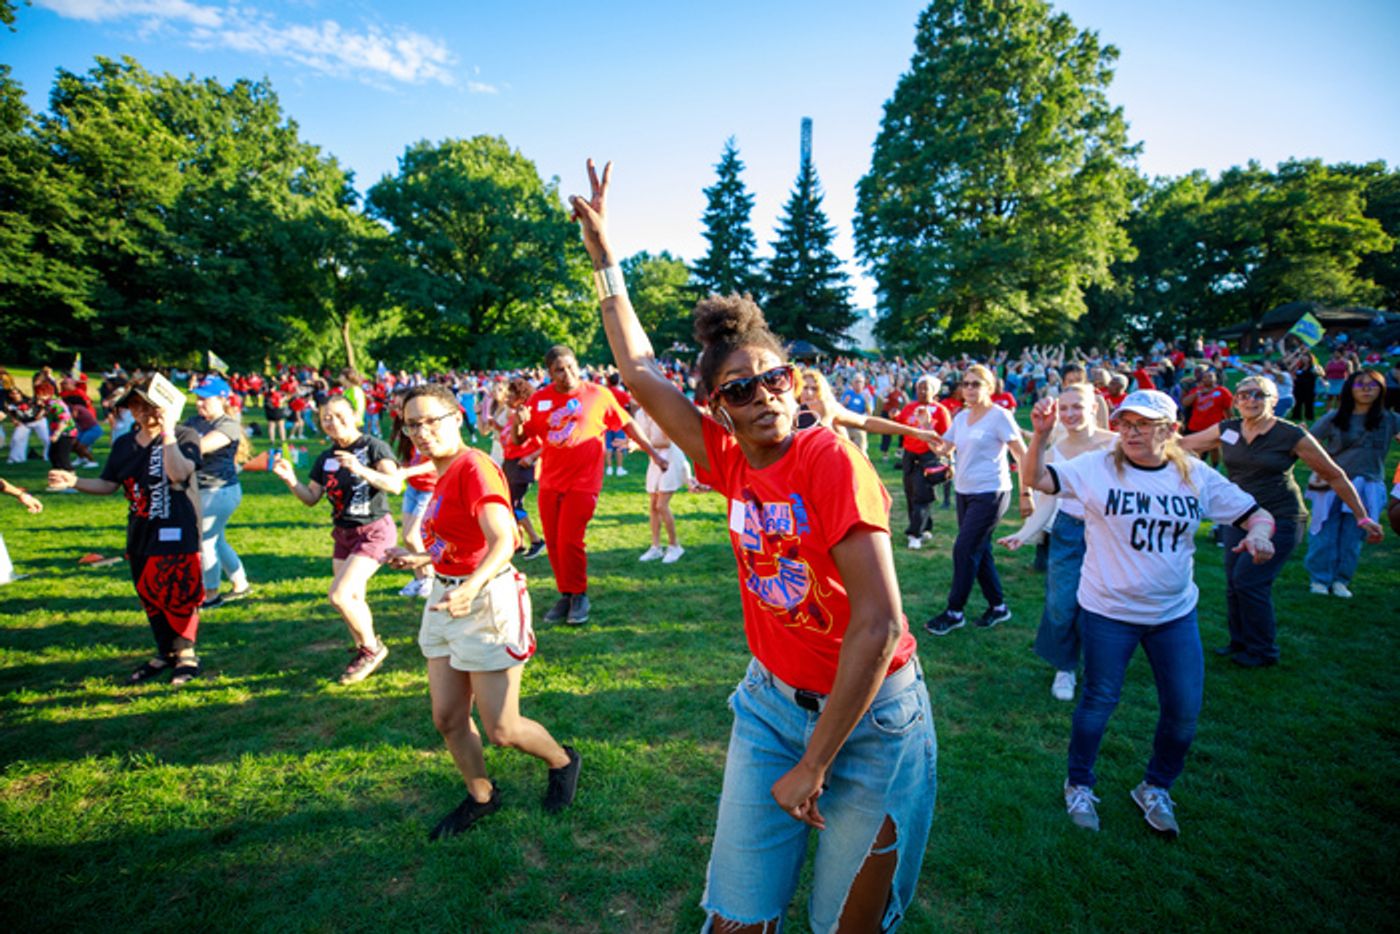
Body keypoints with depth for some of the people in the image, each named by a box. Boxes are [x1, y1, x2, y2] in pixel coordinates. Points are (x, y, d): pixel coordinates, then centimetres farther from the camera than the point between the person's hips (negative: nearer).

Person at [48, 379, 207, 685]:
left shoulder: (184, 436, -9)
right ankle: (165, 653, 29)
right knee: (150, 596, 14)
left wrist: (167, 431, -22)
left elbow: (178, 473, -26)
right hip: (141, 534, 7)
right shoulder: (124, 444, 9)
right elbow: (107, 485, 11)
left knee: (177, 594, -3)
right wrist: (74, 482, -6)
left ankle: (185, 654, 13)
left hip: (177, 533, -6)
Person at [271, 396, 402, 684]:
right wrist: (290, 479, -7)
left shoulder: (373, 447, -12)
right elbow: (311, 498, 10)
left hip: (374, 531, -7)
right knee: (353, 601, 12)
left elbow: (395, 484, -26)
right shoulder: (325, 458, 6)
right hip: (344, 533, 7)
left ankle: (372, 647, 6)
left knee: (339, 595, -16)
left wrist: (361, 470, -39)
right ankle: (364, 651, 33)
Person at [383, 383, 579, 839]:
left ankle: (563, 762, 31)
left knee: (501, 730, 1)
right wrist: (421, 558, 28)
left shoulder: (474, 467, -18)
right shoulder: (444, 474, 10)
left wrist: (471, 587, -45)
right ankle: (481, 796, 38)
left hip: (485, 601, -9)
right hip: (445, 599, 9)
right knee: (448, 719, 15)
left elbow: (503, 540, -30)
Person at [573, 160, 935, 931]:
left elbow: (878, 623, -23)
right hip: (772, 701, 4)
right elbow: (640, 372, 3)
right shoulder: (730, 461, -5)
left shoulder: (830, 459, -21)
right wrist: (605, 260, 7)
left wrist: (813, 765, -16)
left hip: (869, 714, -4)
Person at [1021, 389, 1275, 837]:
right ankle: (1079, 785, 32)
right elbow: (1035, 479, -21)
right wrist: (1041, 435, -37)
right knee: (1099, 700, 10)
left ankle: (1155, 787, 39)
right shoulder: (1097, 467, -13)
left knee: (1184, 711, 12)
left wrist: (1259, 533, -20)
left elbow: (1256, 514, 3)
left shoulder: (1196, 476, -3)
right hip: (1108, 611, -3)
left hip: (1175, 614, 4)